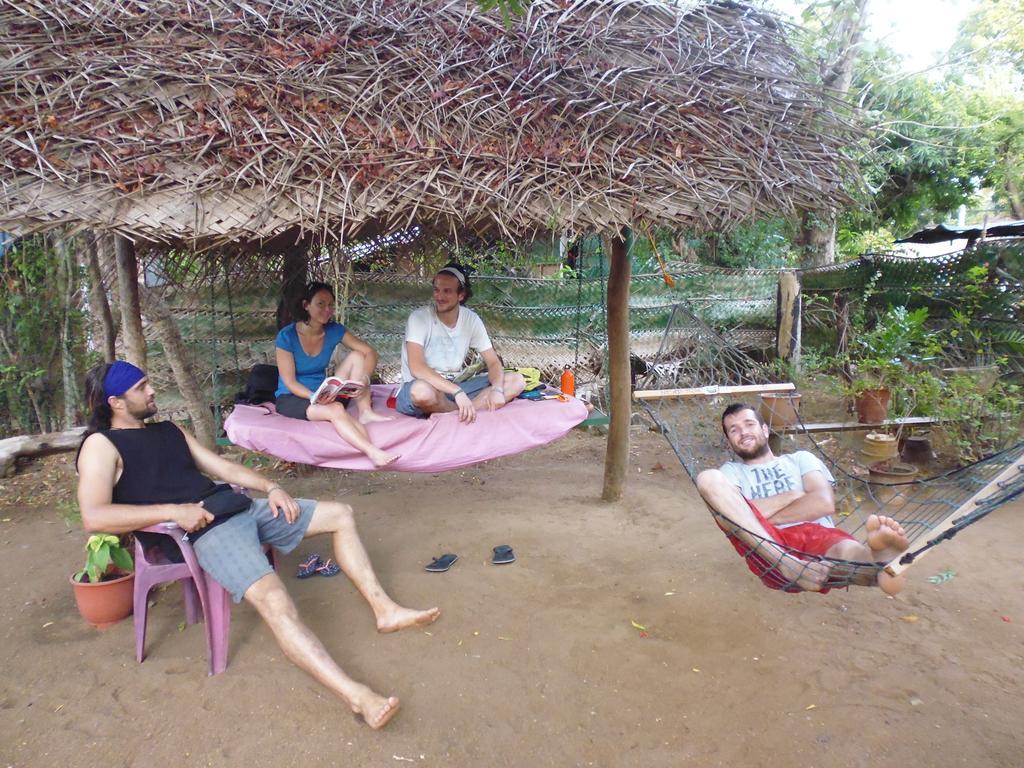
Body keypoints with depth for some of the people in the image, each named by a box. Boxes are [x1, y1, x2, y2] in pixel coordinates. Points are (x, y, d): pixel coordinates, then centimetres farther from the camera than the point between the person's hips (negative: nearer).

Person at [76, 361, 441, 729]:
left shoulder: (168, 430, 22)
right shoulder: (101, 445, -1)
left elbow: (221, 466, 21)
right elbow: (94, 517, -15)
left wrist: (270, 487, 5)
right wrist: (174, 511, -20)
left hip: (242, 507, 9)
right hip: (206, 529, -9)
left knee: (339, 514, 6)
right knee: (273, 601, -32)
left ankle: (385, 610, 6)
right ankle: (356, 695, -39)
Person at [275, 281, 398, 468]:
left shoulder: (334, 331, -5)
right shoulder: (287, 336, -16)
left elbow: (370, 352, -8)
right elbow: (289, 382, -16)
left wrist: (364, 378, -27)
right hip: (291, 398, -5)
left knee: (356, 357, -14)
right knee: (336, 409, -36)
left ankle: (365, 412, -23)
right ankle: (373, 453, -50)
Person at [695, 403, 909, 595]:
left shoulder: (800, 459, 27)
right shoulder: (732, 471, 26)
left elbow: (824, 503, 6)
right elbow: (733, 511, 2)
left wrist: (764, 515, 2)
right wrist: (791, 496, 5)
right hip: (769, 551, 0)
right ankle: (786, 564, -38)